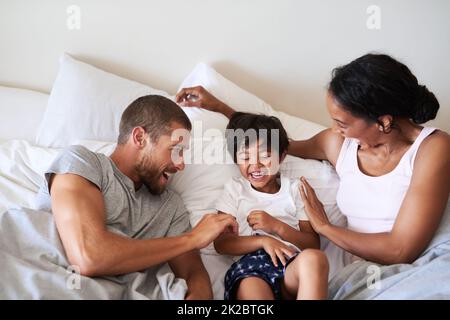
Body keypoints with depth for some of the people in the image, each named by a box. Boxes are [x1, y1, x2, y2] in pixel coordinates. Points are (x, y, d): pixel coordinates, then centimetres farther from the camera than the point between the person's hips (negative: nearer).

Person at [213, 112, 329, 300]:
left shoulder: (294, 189, 19)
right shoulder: (234, 189, 17)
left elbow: (314, 245, 12)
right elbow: (221, 243, 7)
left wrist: (276, 226, -5)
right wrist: (263, 240, -9)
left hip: (292, 264, 2)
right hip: (250, 264, -2)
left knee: (314, 258, -34)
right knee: (251, 288, -39)